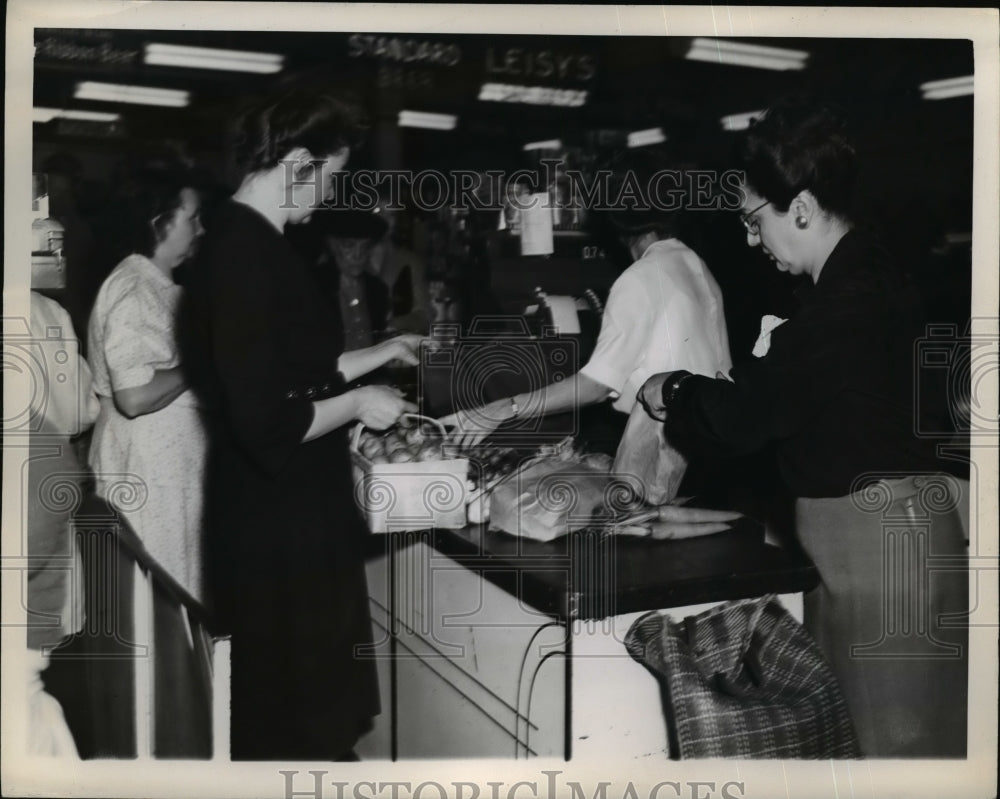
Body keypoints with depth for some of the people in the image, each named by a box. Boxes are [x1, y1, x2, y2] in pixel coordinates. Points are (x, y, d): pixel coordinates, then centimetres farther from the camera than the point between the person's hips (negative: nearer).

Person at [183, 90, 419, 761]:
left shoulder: (246, 243, 8)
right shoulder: (246, 256, -24)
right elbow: (267, 423, -28)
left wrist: (379, 354, 18)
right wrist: (358, 403, -13)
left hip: (287, 513, 10)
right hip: (278, 525, -10)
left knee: (302, 703, 21)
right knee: (294, 719, 6)